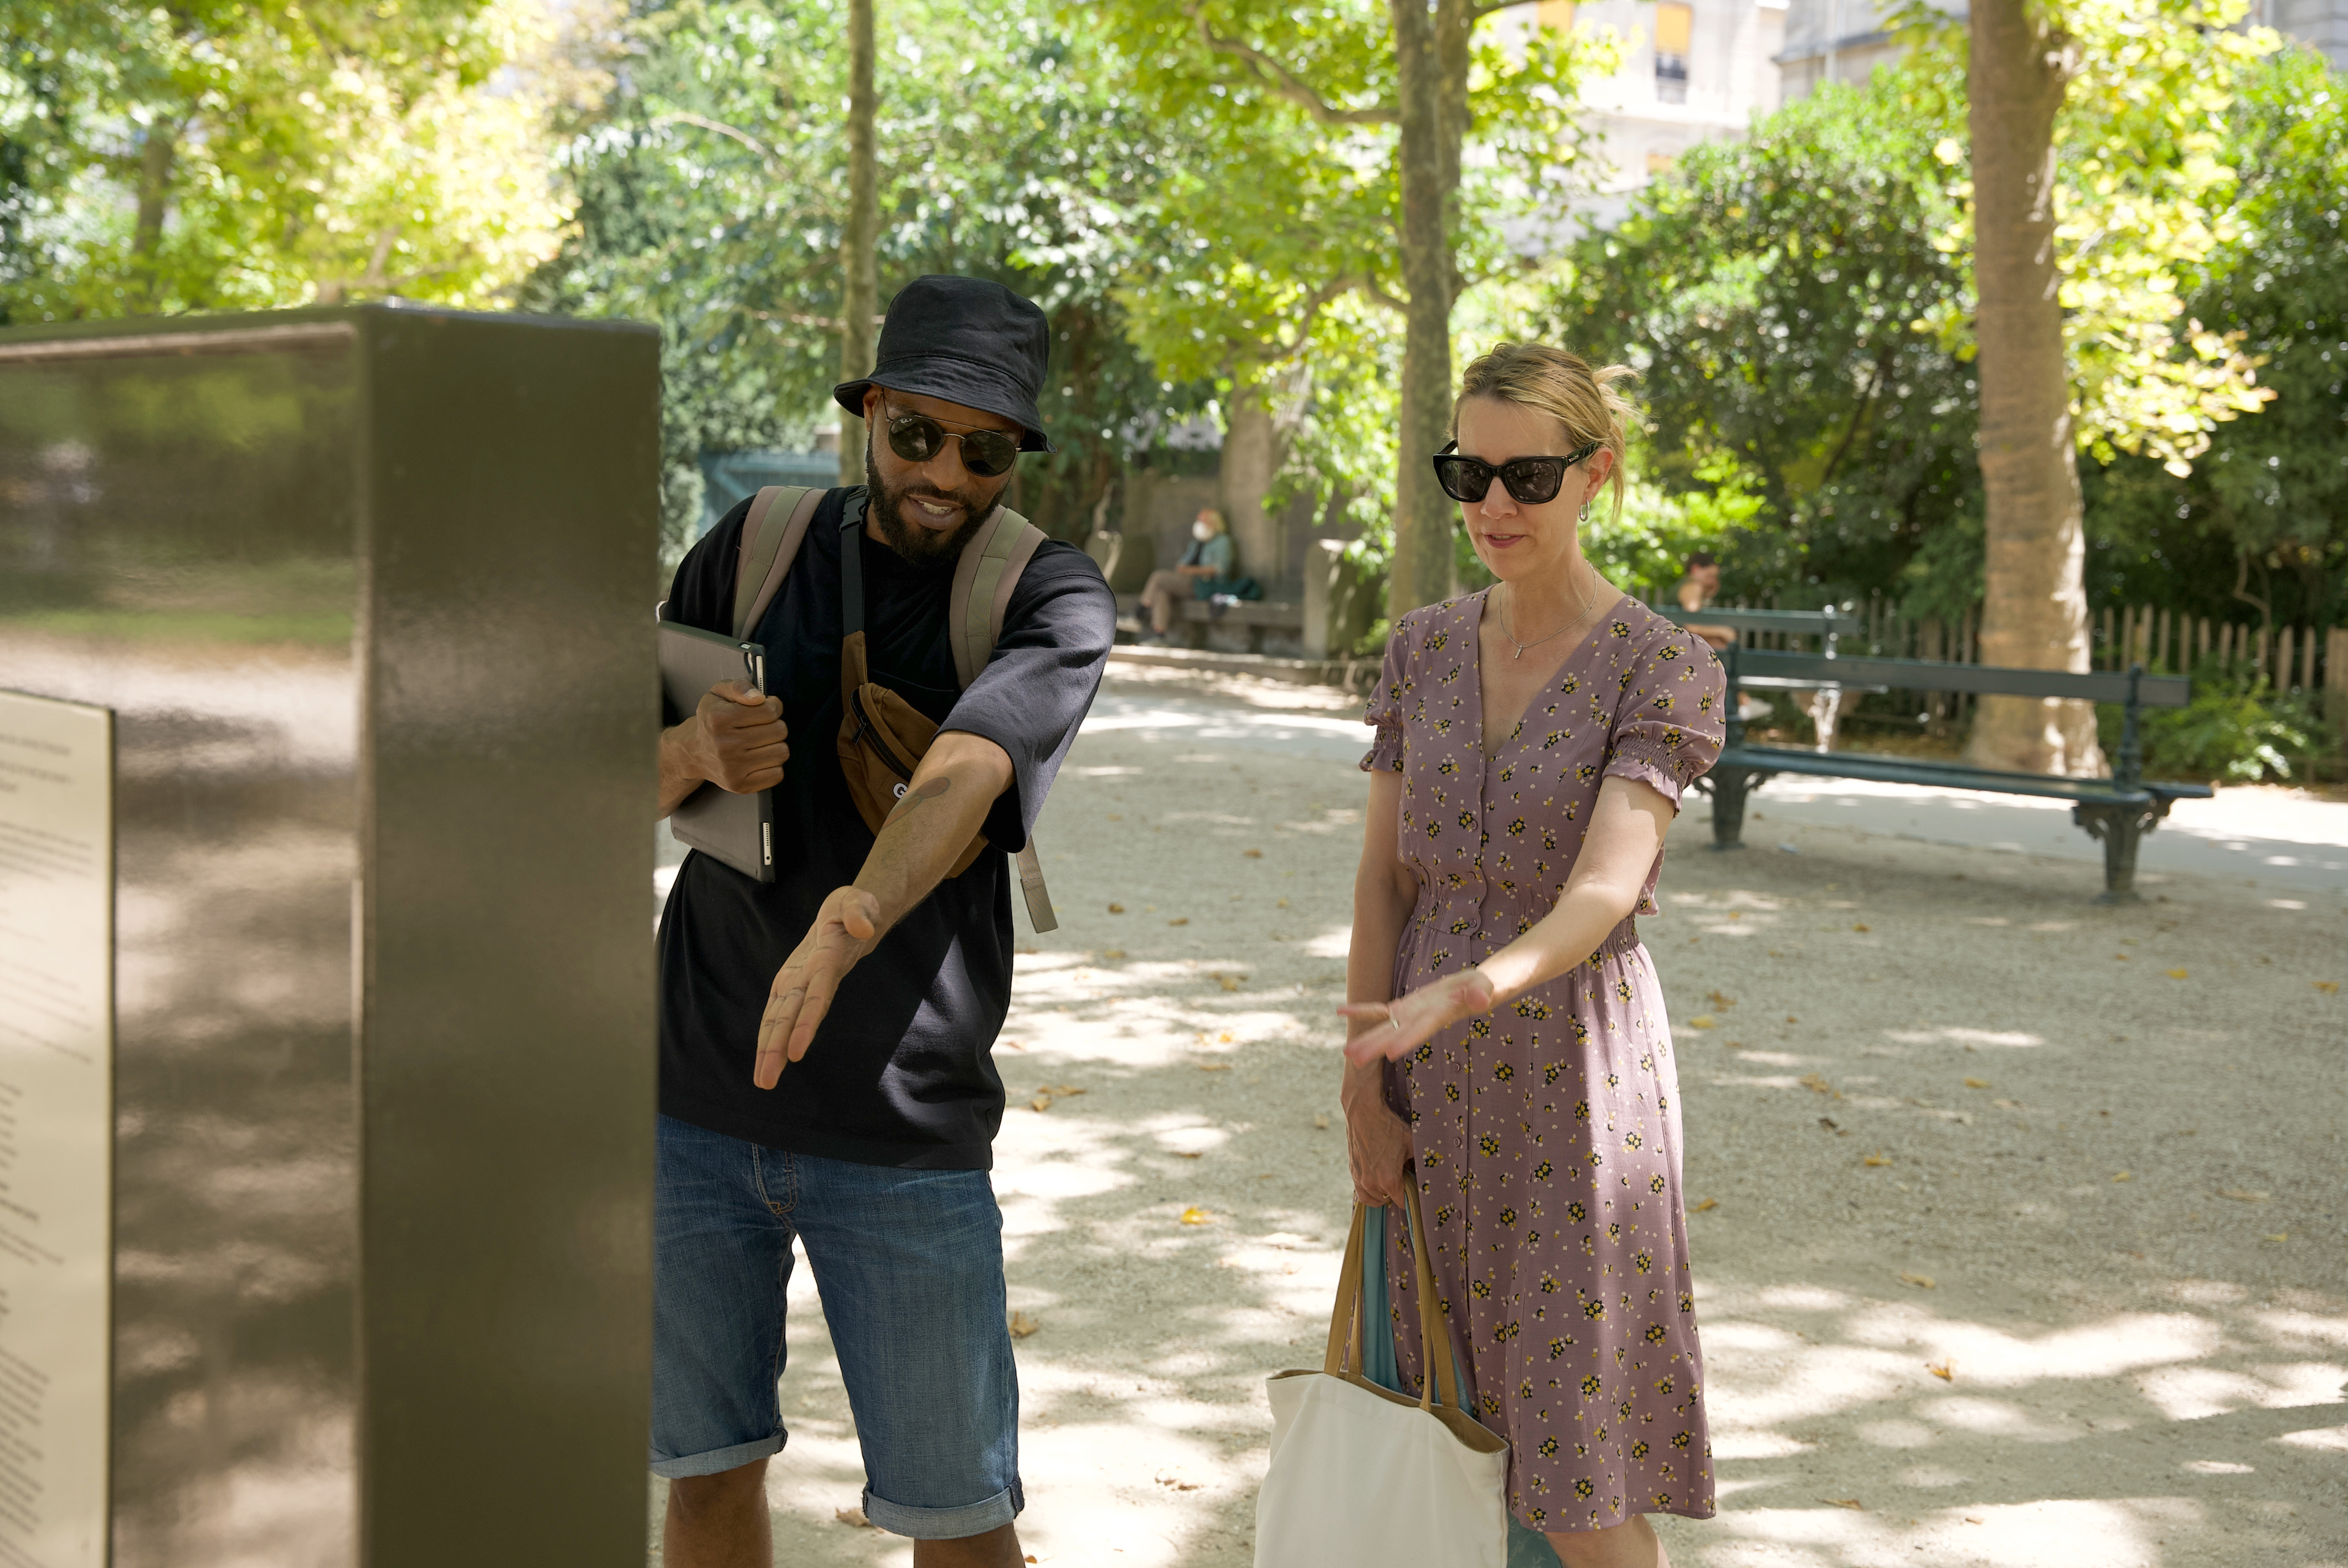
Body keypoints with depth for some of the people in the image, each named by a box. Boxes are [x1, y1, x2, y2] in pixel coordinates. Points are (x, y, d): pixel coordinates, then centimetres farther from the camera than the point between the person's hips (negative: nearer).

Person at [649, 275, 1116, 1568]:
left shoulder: (1053, 600, -5)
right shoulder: (752, 551, 6)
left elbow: (962, 772, -25)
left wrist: (843, 927, -44)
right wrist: (692, 747, -14)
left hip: (903, 1128, -3)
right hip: (694, 1100, 3)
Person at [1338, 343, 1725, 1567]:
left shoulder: (1665, 669, -10)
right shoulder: (1423, 650, 5)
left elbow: (1603, 892, -23)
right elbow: (1383, 878, 4)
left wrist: (1461, 996, -40)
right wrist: (1365, 1091, -2)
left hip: (1574, 1078, -5)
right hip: (1438, 1091, 5)